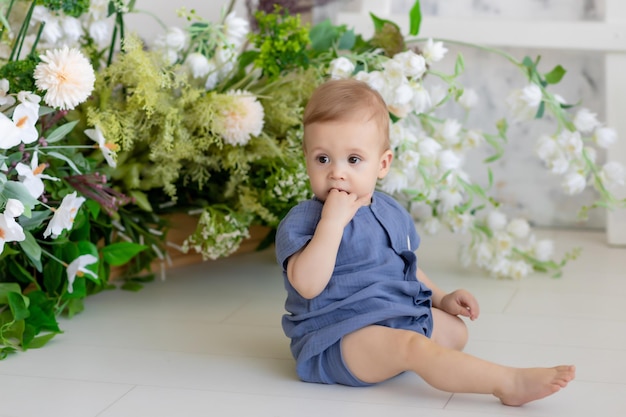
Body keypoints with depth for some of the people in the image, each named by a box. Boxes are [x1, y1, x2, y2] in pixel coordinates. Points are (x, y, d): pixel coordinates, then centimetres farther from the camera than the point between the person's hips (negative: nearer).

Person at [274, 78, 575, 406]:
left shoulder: (392, 213, 11)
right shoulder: (301, 221, -13)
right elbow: (307, 285, -29)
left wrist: (441, 299, 13)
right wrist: (333, 221, -30)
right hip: (338, 338, -10)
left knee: (455, 329, 13)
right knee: (413, 345, -29)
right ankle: (509, 383, -32)